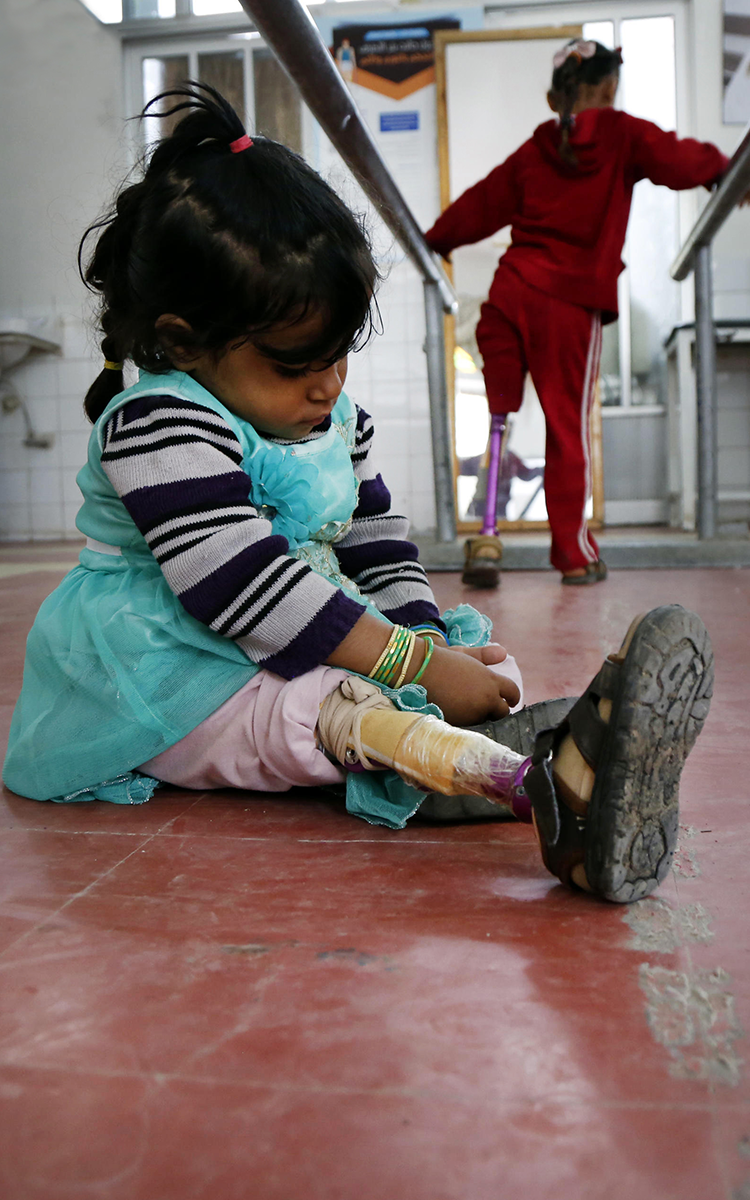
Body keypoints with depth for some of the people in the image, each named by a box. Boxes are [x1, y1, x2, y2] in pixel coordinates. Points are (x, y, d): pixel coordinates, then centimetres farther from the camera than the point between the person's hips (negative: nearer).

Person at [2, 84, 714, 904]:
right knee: (336, 711, -38)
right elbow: (240, 584, -29)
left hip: (313, 648, 9)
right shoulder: (162, 426, -19)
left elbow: (376, 544, 15)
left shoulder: (337, 422, 10)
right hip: (170, 673, -9)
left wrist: (425, 637, -6)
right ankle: (548, 788, -60)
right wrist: (416, 665, -30)